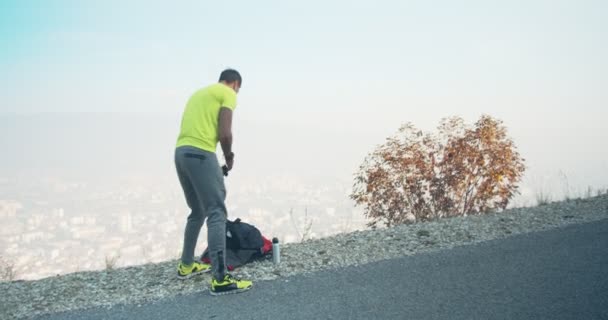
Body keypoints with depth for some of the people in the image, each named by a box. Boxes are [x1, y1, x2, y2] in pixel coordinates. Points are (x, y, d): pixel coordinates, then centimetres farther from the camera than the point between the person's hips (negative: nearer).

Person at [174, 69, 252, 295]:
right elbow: (224, 134, -10)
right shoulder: (228, 94, 3)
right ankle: (220, 279, -11)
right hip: (200, 154, -8)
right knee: (216, 213, -8)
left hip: (180, 152, 9)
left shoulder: (200, 93, 28)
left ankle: (186, 265, 30)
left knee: (197, 212, 21)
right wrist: (229, 157, 7)